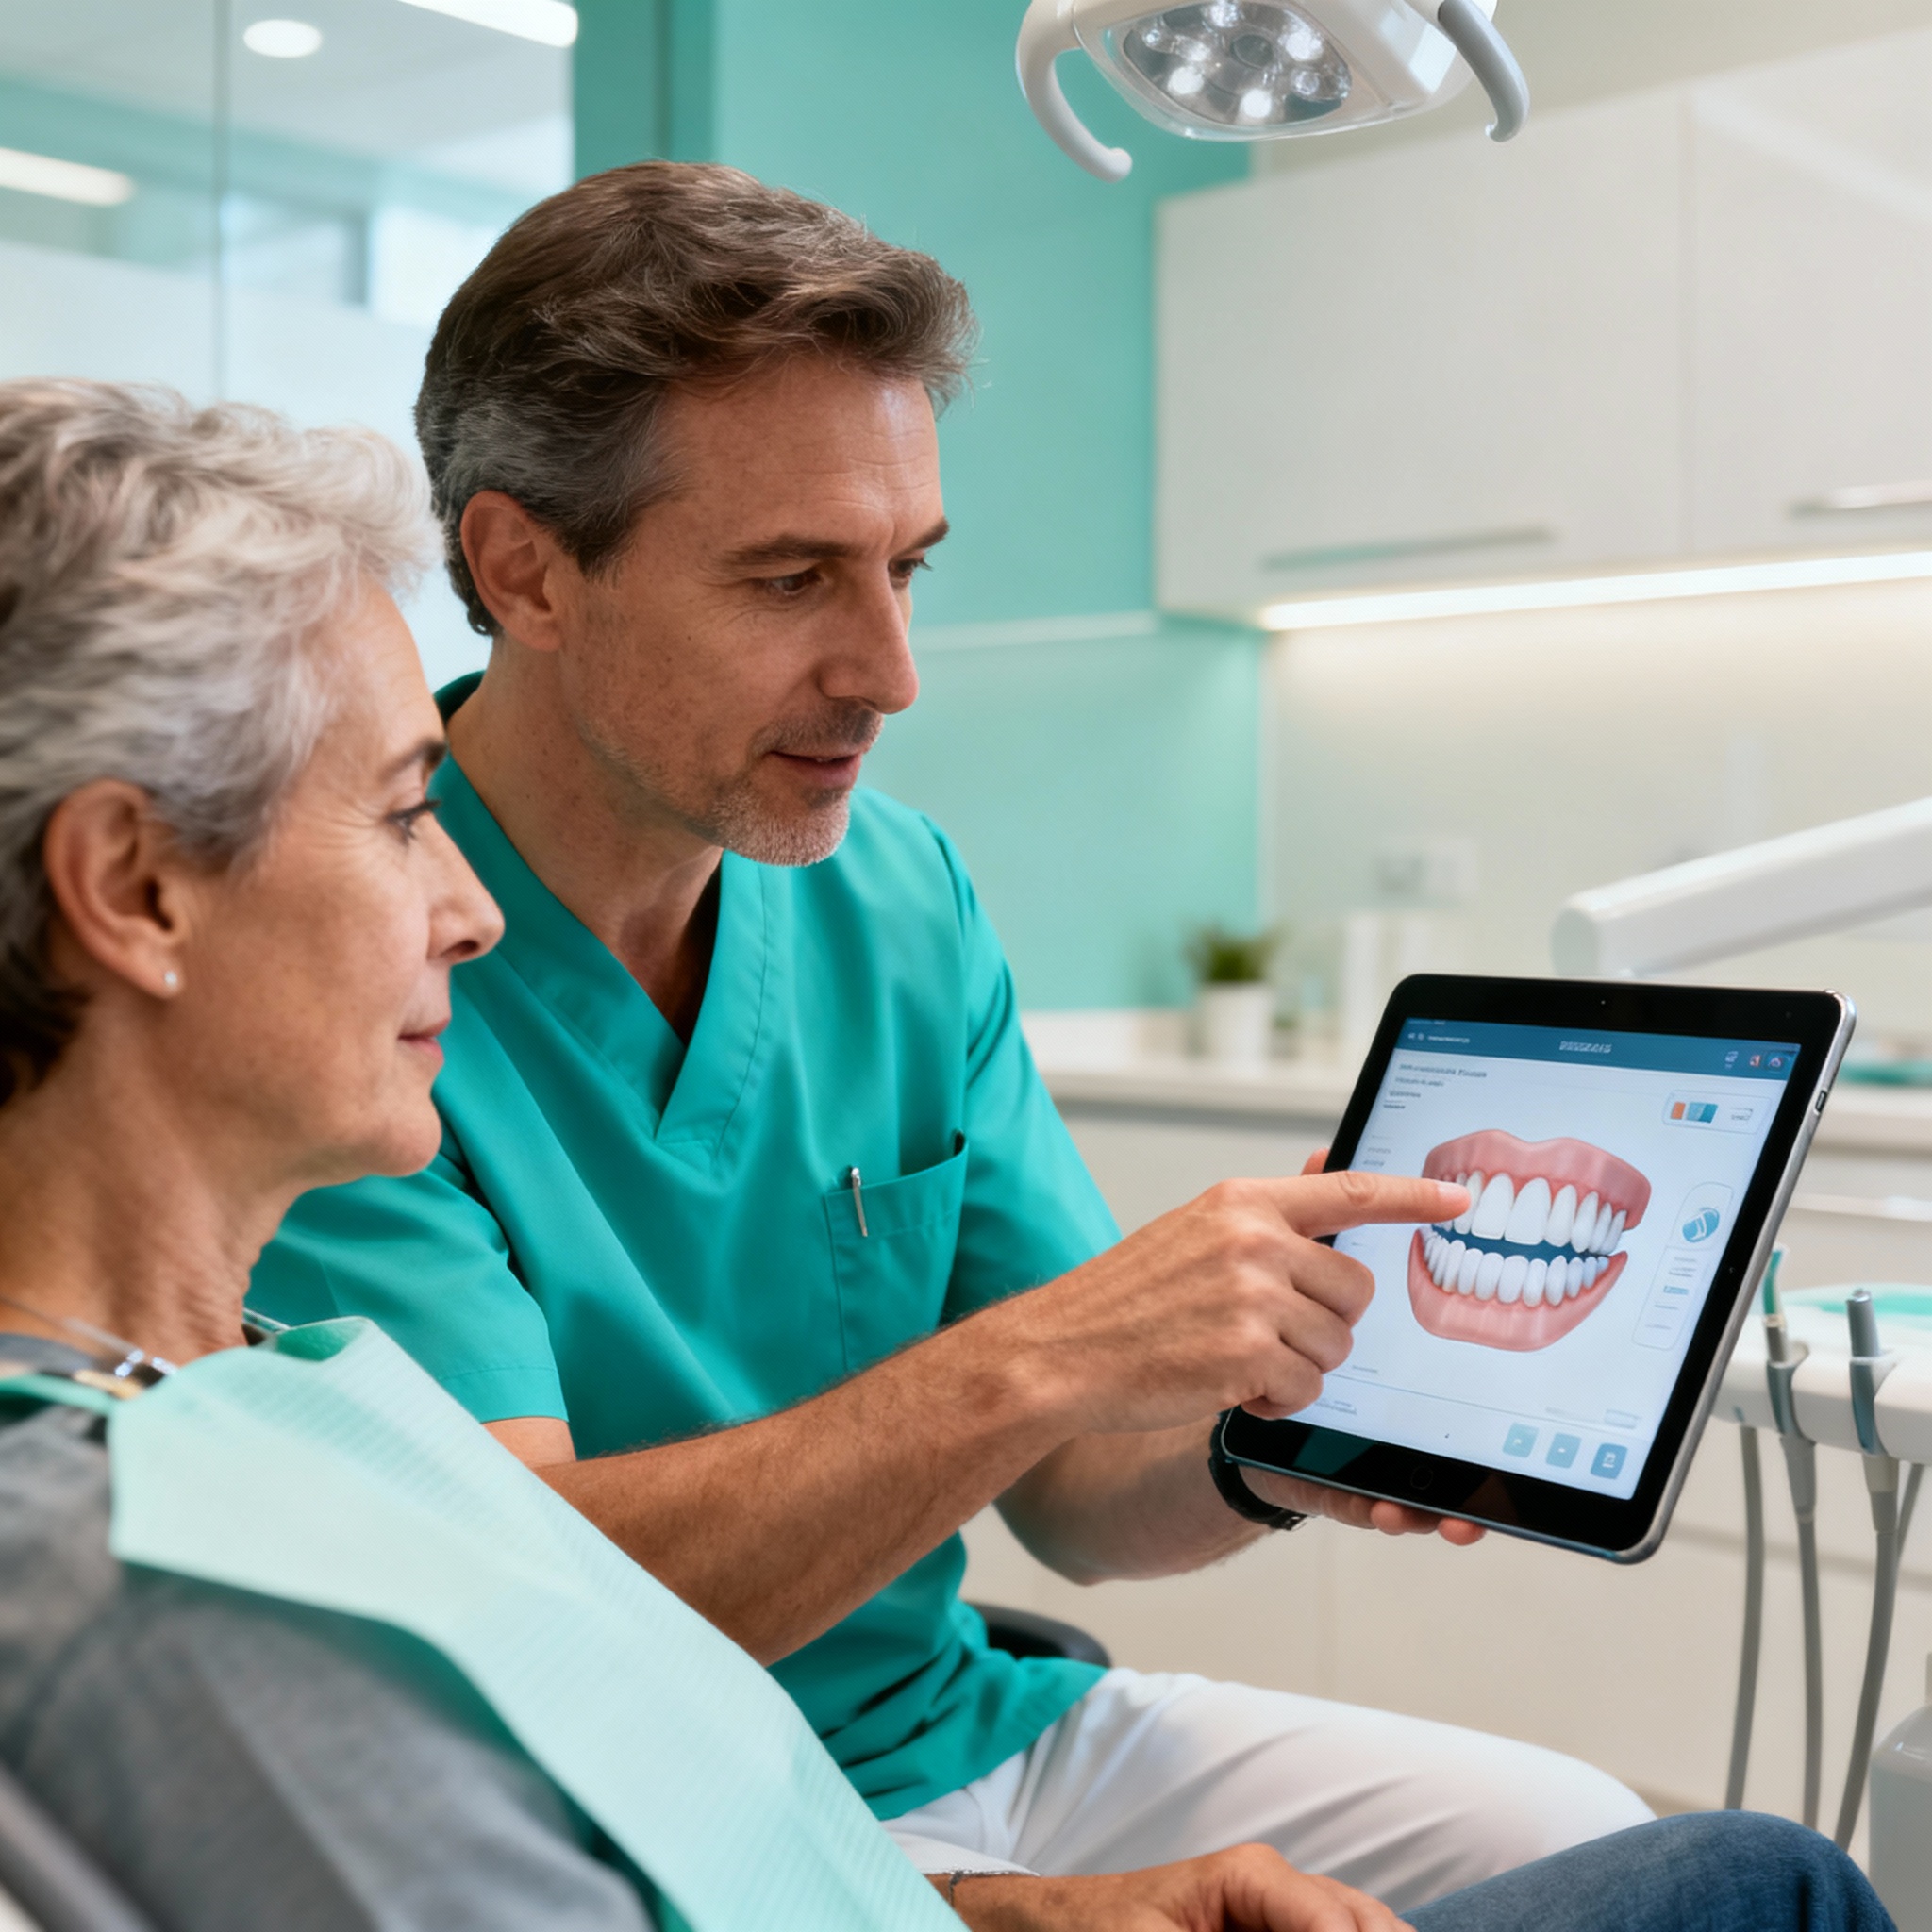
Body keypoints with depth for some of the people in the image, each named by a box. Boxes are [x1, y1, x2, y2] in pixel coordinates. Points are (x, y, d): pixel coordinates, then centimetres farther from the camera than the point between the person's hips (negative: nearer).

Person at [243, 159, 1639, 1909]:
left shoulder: (904, 897, 0)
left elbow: (1072, 1495, 3)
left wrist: (1271, 1461, -18)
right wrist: (1035, 1357, -30)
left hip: (975, 1733, 6)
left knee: (1586, 1836, 0)